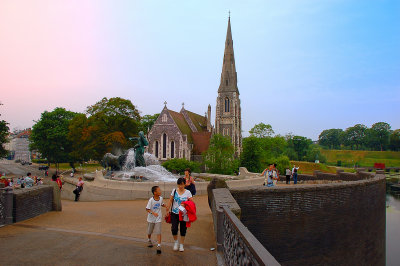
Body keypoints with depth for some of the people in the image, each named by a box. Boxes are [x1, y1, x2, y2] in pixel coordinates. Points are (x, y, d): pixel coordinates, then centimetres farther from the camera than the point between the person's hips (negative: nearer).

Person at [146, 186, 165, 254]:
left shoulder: (161, 198, -6)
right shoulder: (151, 200, -21)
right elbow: (147, 209, -19)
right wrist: (153, 213, -34)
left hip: (158, 218, 2)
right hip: (151, 218, -2)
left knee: (158, 232, -9)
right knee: (149, 232, 19)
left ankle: (159, 246, -5)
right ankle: (149, 240, 48)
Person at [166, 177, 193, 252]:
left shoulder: (188, 192, -4)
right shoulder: (174, 191, 0)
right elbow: (170, 201, 5)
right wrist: (167, 210, 3)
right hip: (175, 213, 0)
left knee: (183, 229, 8)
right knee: (174, 229, -6)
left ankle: (181, 244, 28)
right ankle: (176, 242, 22)